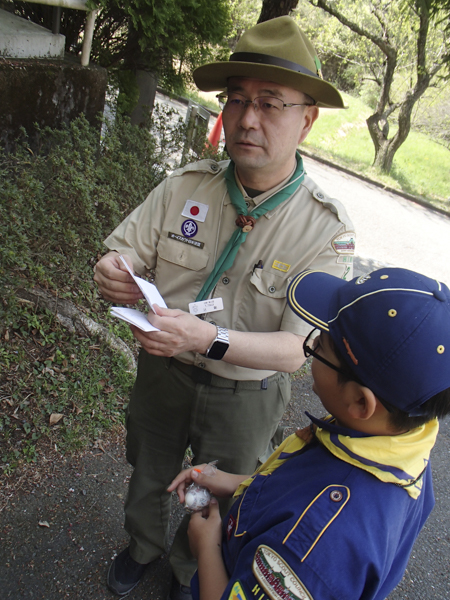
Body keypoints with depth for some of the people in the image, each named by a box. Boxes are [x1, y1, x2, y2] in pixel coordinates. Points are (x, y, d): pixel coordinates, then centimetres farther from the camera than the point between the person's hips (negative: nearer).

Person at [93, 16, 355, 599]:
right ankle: (143, 546, 63)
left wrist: (209, 339, -43)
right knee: (148, 476, 28)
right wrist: (113, 273, -34)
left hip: (245, 395, -2)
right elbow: (121, 254, -9)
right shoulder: (184, 186, -14)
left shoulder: (326, 228, -22)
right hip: (162, 371, 3)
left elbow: (297, 349, -26)